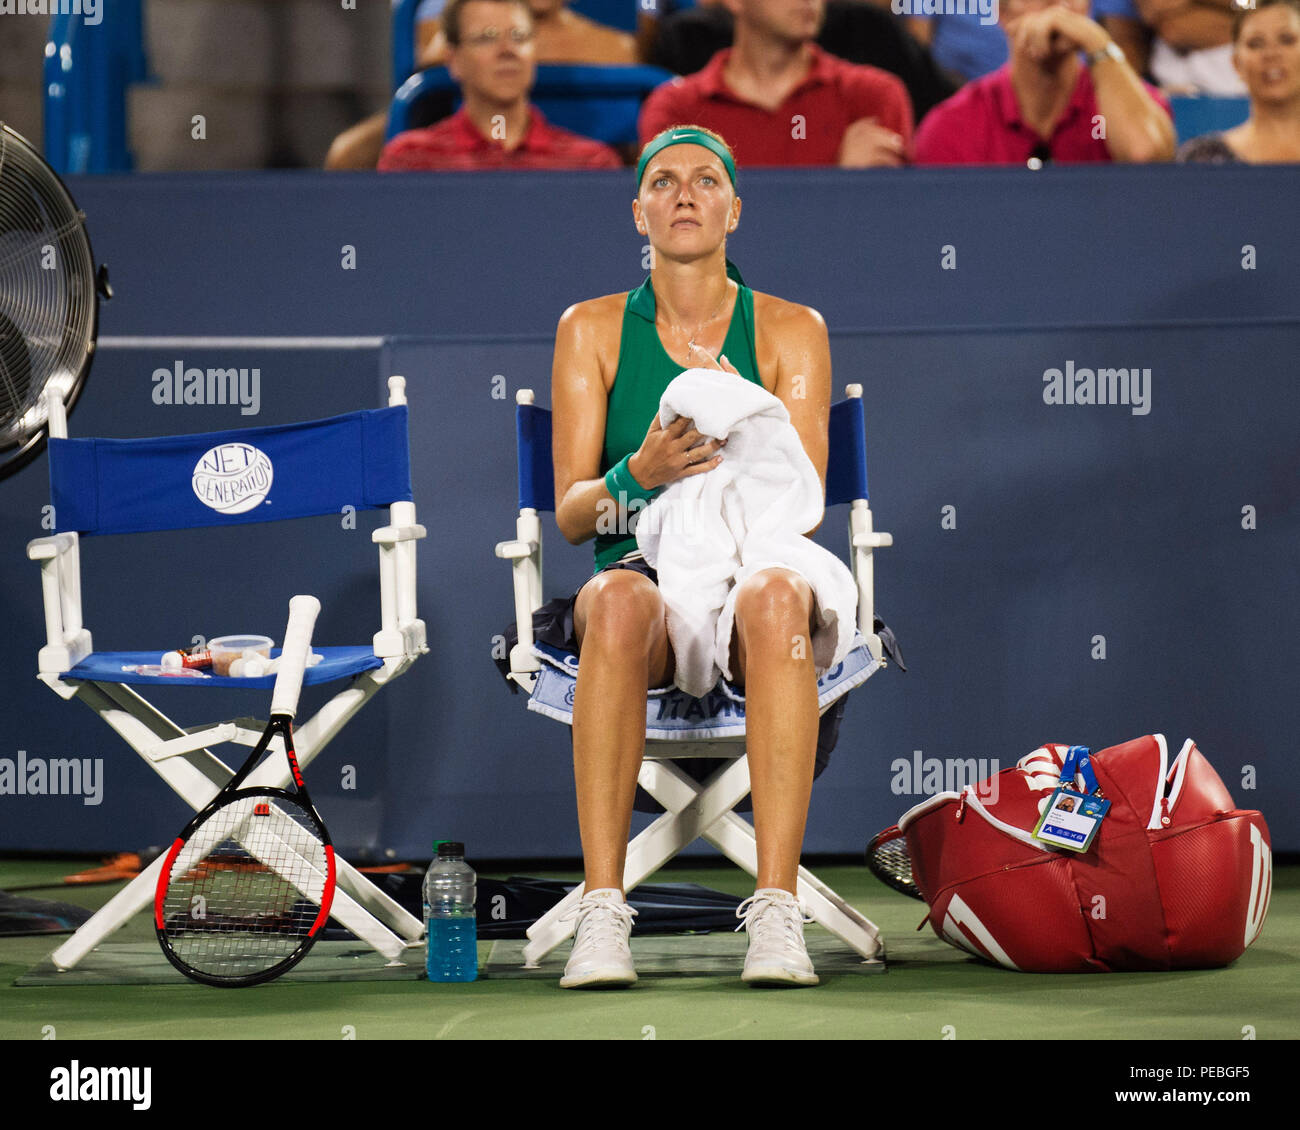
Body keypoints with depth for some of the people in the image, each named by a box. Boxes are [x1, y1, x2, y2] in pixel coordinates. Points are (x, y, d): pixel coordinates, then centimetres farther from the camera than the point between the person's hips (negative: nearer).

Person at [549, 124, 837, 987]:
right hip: (642, 568, 0)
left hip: (754, 567, 0)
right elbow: (572, 514, 3)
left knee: (776, 595, -39)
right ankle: (602, 913, -43)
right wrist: (640, 474, -18)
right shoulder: (593, 330, 11)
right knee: (620, 601, -39)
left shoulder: (791, 331, 10)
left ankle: (776, 914, -45)